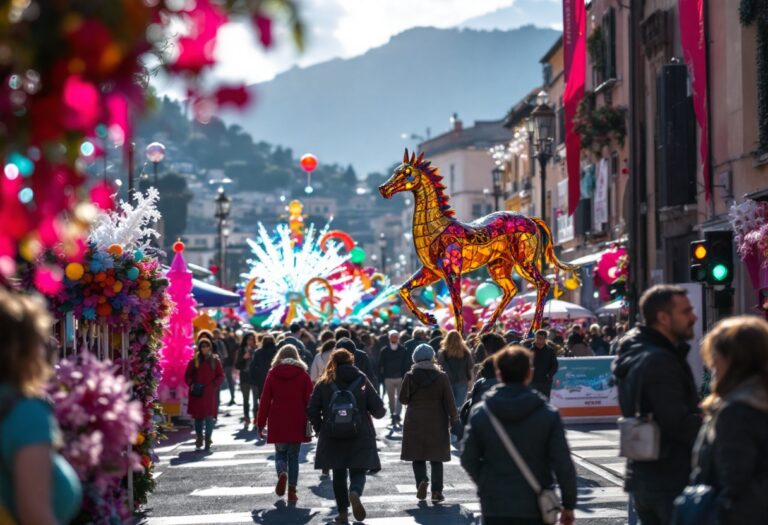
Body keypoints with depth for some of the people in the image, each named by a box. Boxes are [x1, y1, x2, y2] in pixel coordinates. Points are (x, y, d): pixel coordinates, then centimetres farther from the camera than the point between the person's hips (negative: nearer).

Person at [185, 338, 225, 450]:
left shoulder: (215, 360, 5)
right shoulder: (194, 361, 6)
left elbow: (220, 376, 7)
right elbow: (187, 375, 11)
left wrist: (213, 385, -7)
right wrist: (191, 384, -5)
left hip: (210, 393, -1)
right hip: (197, 394, 1)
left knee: (209, 417, -8)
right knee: (197, 416, 6)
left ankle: (208, 441, -5)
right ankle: (199, 439, 19)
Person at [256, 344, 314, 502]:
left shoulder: (272, 375, 3)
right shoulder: (303, 375, 2)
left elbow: (265, 400, 3)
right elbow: (309, 401, 1)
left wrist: (261, 422, 8)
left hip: (277, 424, 0)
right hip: (297, 424, 0)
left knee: (280, 453, 14)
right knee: (293, 456, 8)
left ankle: (282, 473, -17)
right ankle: (292, 490, 2)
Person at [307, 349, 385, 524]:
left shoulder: (323, 383, 1)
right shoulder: (362, 381, 0)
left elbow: (312, 411, -3)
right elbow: (379, 409, -3)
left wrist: (319, 429, 13)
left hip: (333, 437, 1)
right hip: (360, 437, -1)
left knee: (339, 474, 13)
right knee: (358, 472, 5)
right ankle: (355, 493, -26)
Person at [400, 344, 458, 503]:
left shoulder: (410, 376, -4)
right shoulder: (441, 376, -4)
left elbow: (403, 398, 3)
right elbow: (449, 401, -3)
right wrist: (454, 419, 6)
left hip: (415, 422, 0)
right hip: (437, 422, 0)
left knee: (417, 455, 9)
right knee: (436, 457, 7)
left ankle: (421, 480, -15)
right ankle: (437, 491, 3)